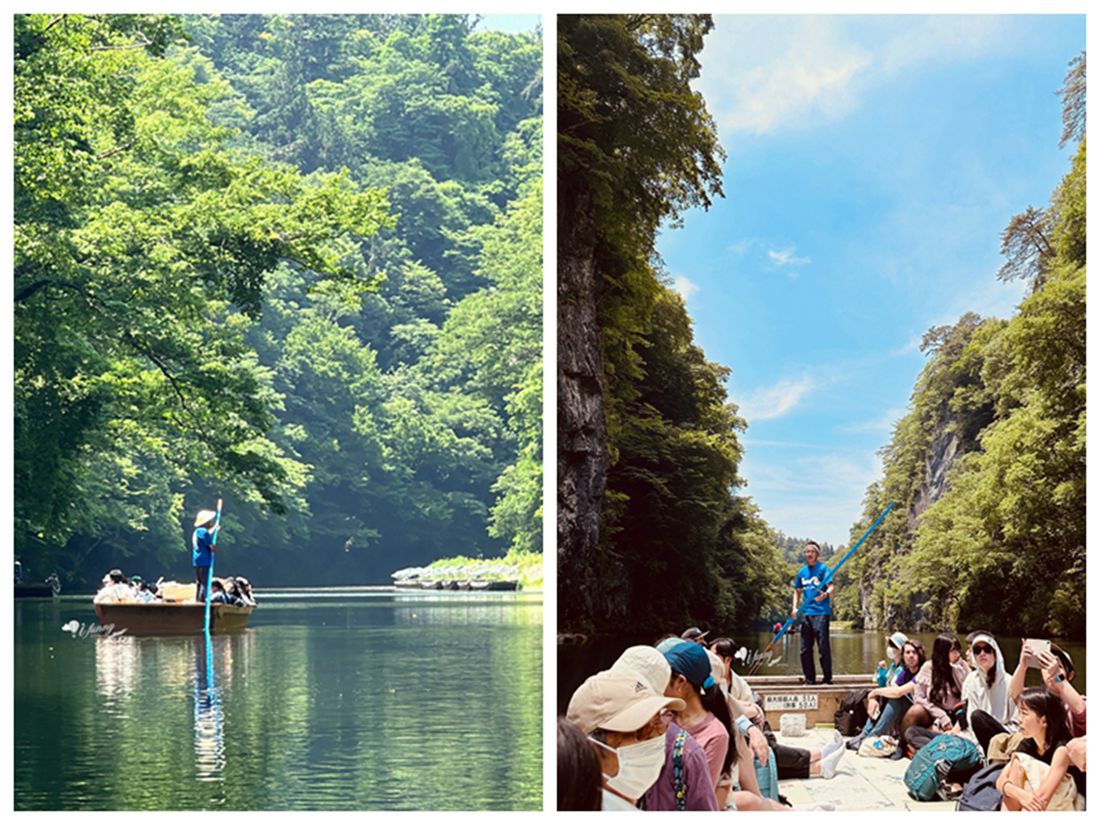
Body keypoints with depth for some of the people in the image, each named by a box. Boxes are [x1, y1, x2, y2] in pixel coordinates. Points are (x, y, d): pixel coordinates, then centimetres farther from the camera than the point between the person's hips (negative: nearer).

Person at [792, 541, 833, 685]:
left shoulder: (822, 568, -2)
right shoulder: (802, 572, 15)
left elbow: (832, 585, -13)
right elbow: (797, 591, 23)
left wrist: (826, 594, -34)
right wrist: (794, 607, 9)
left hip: (821, 612, -6)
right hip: (806, 612, 6)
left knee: (823, 647, -8)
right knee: (805, 648, 6)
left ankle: (827, 678, 0)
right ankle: (809, 679, 14)